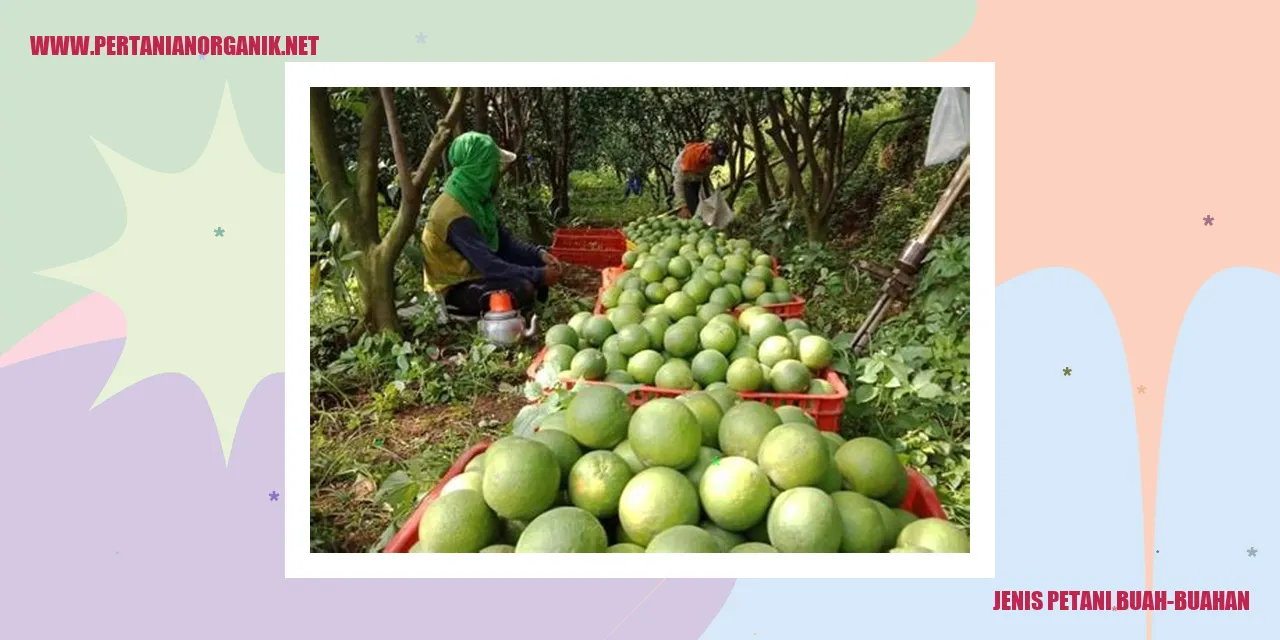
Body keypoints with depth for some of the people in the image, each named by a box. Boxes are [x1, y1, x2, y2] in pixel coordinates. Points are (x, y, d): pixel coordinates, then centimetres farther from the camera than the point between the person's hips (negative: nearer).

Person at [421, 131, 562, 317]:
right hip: (454, 289, -9)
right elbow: (488, 265, -33)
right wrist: (538, 275, -28)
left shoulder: (476, 199, 1)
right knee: (522, 289, -30)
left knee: (537, 264, 4)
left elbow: (506, 241, 6)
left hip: (473, 274, 9)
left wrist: (539, 254, -10)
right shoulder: (455, 214, -28)